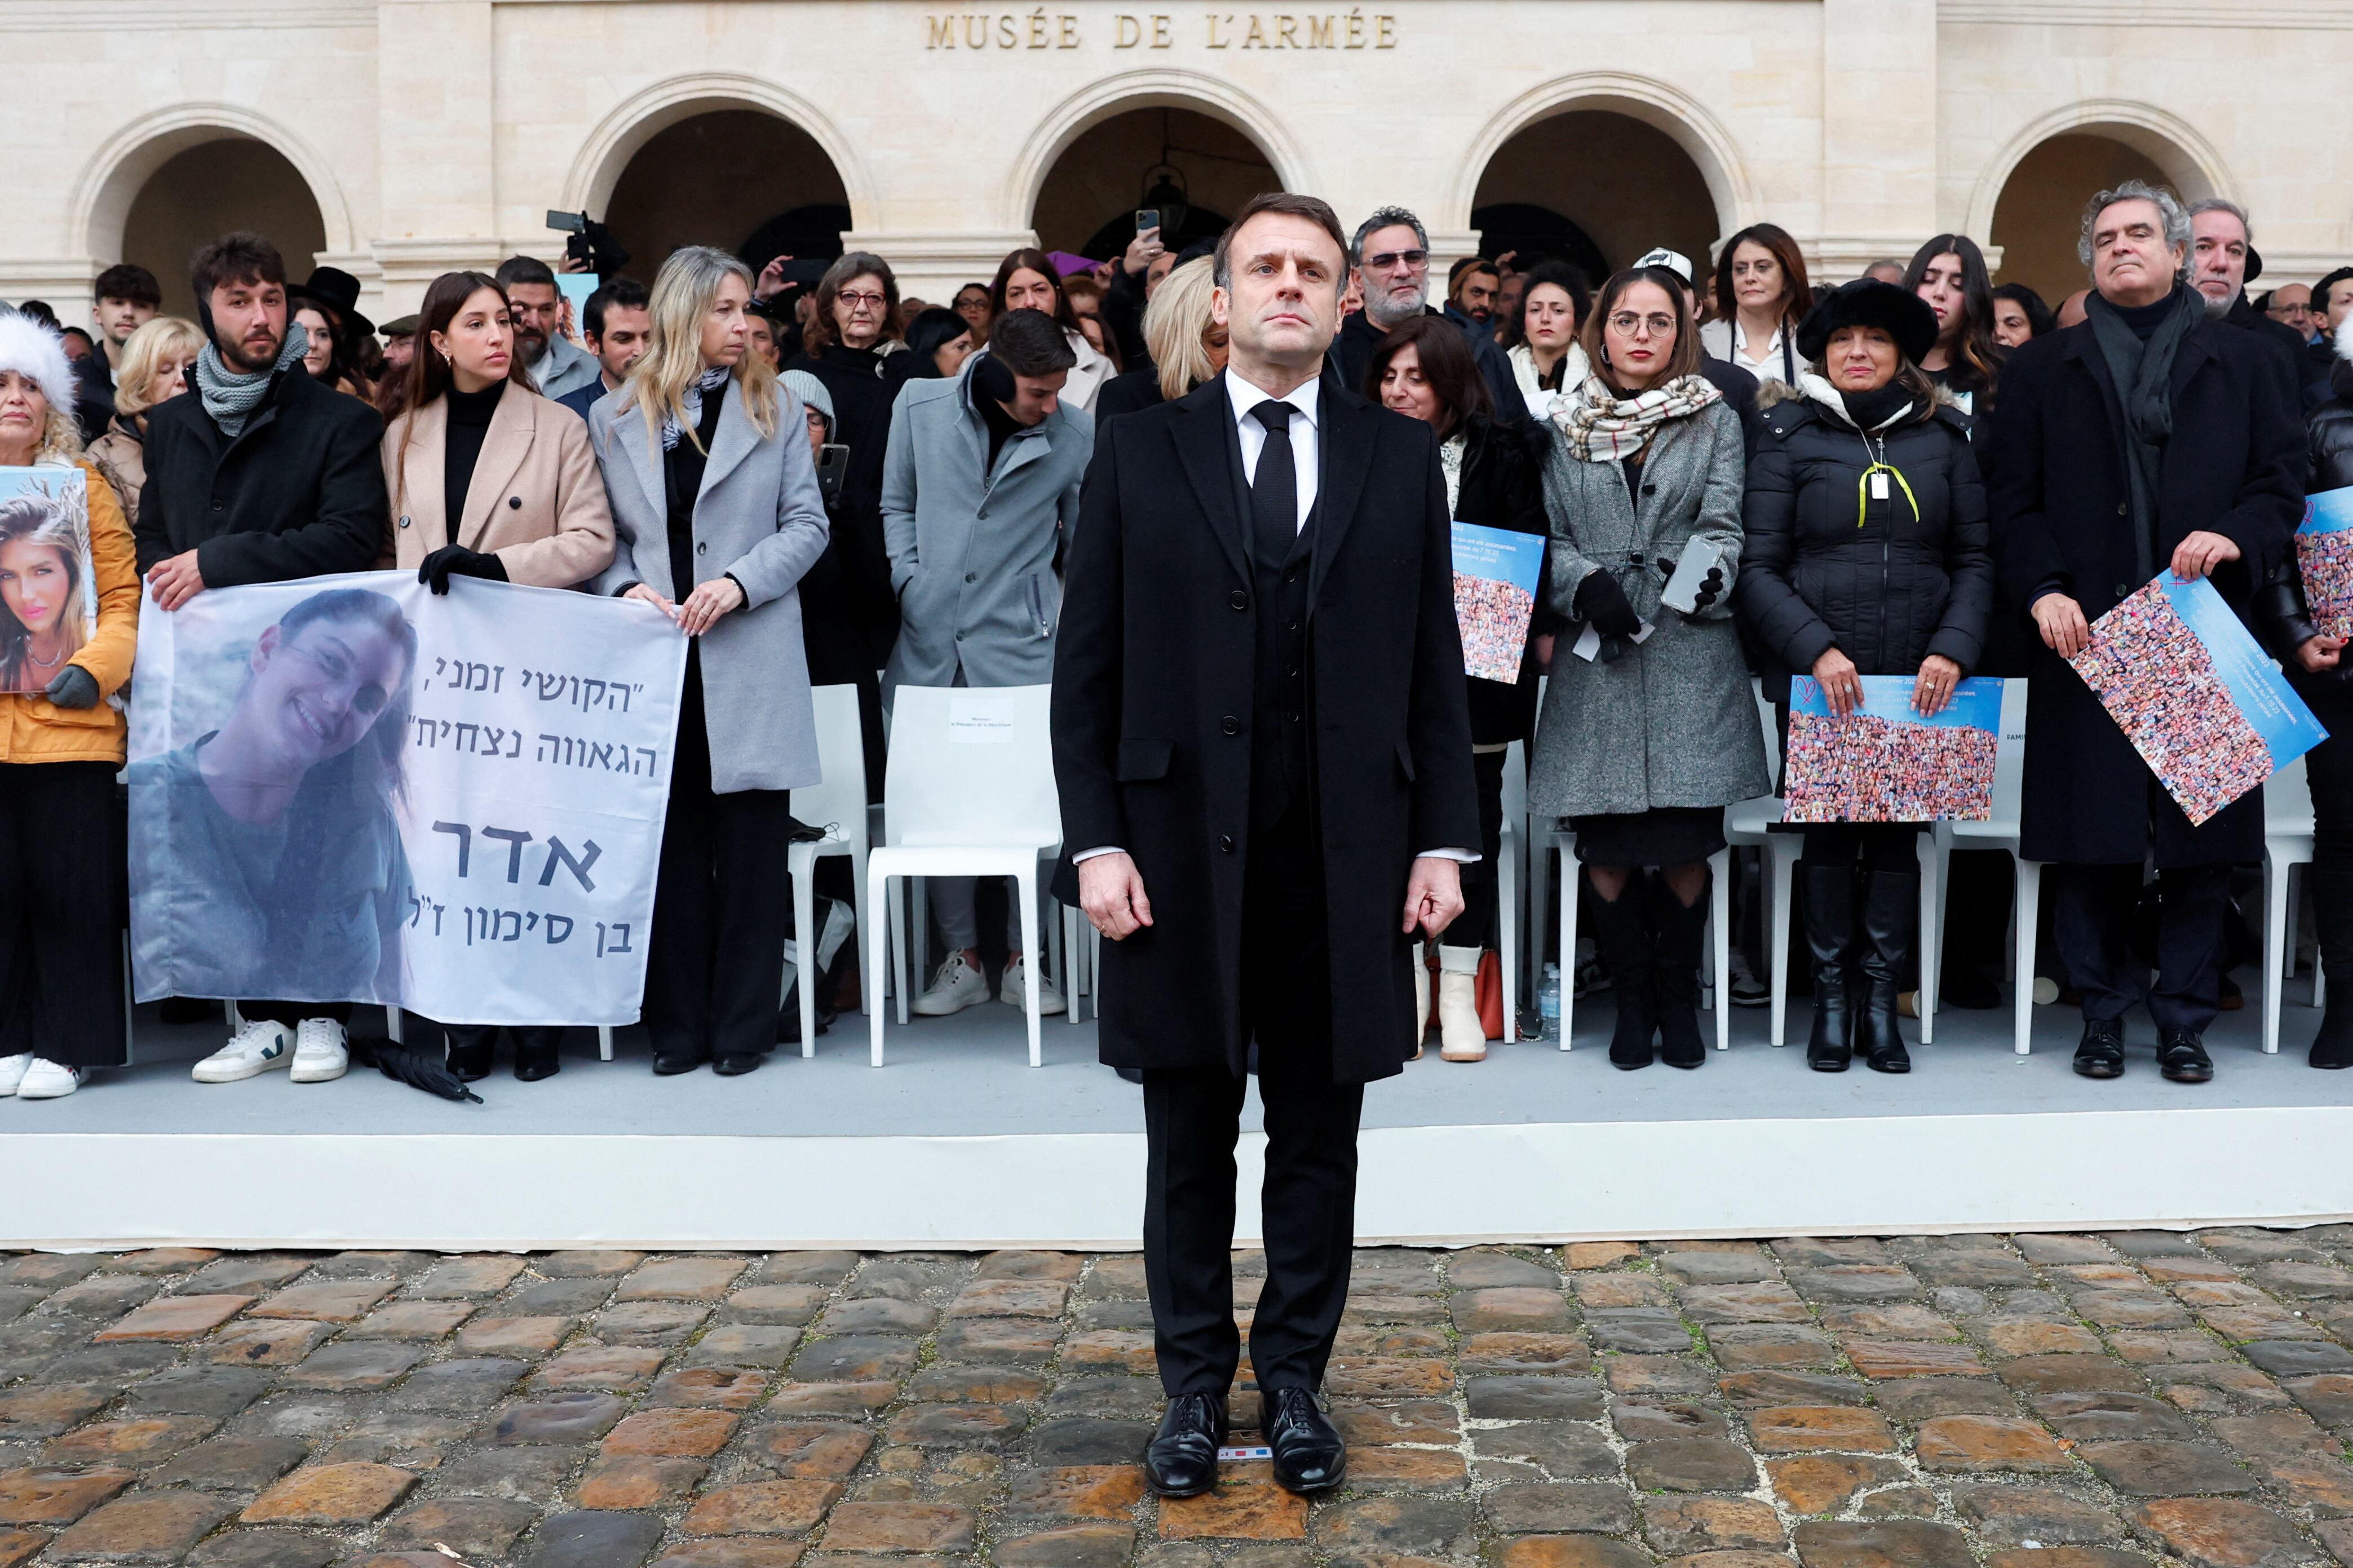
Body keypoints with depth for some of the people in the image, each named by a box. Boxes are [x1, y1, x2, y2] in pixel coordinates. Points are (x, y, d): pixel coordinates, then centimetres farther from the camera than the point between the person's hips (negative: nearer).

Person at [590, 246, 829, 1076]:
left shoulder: (774, 409, 7)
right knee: (672, 845, 5)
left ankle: (744, 1024, 9)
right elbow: (604, 536, 11)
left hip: (750, 658, -1)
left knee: (750, 844, 0)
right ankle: (679, 1024, 13)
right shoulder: (615, 418, 10)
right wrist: (626, 589, -9)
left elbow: (807, 525, 4)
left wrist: (739, 583, -11)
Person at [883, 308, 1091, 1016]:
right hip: (929, 639, 2)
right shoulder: (921, 406, 2)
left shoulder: (1076, 435, -2)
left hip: (1021, 642, -2)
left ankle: (1021, 958, 15)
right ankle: (962, 957, 16)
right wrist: (908, 578, 1)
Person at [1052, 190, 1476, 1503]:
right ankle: (1196, 1386, 24)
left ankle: (1295, 1383, 25)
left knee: (1319, 1141, 10)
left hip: (1347, 856, 1)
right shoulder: (1141, 456, 3)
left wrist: (1442, 840, 0)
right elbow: (1089, 671, 2)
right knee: (1191, 1144, 10)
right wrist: (1096, 840, -6)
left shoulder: (1403, 459, 7)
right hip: (1184, 851, 0)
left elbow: (1436, 666, 6)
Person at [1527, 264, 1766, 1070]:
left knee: (1686, 841, -3)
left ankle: (1678, 999, 16)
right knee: (1605, 845, 0)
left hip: (1690, 656, -1)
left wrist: (1707, 573, -19)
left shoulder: (1714, 421, 11)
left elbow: (1724, 526, 2)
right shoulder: (1564, 430, 13)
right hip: (1596, 660, 1)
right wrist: (1586, 583, -11)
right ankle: (1633, 1001, 16)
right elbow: (1547, 537, 9)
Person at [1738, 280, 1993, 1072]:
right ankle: (1831, 998, 14)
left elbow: (1975, 558, 7)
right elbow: (1759, 567, -2)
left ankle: (1881, 999, 14)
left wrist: (1954, 649, -8)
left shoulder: (1943, 437, 9)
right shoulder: (1789, 437, 3)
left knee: (1898, 830, 5)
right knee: (1826, 830, 3)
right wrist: (1816, 649, -15)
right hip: (1817, 679, -1)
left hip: (1920, 680, 2)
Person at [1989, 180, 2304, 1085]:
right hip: (2085, 631, 0)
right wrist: (2042, 589, -9)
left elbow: (2285, 483, 9)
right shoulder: (2042, 371, 12)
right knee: (2092, 839, 0)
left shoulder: (2242, 363, 14)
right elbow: (2012, 499, 5)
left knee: (2200, 840, 2)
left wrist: (2237, 536, -12)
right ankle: (2102, 1012, 12)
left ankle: (2185, 1019, 12)